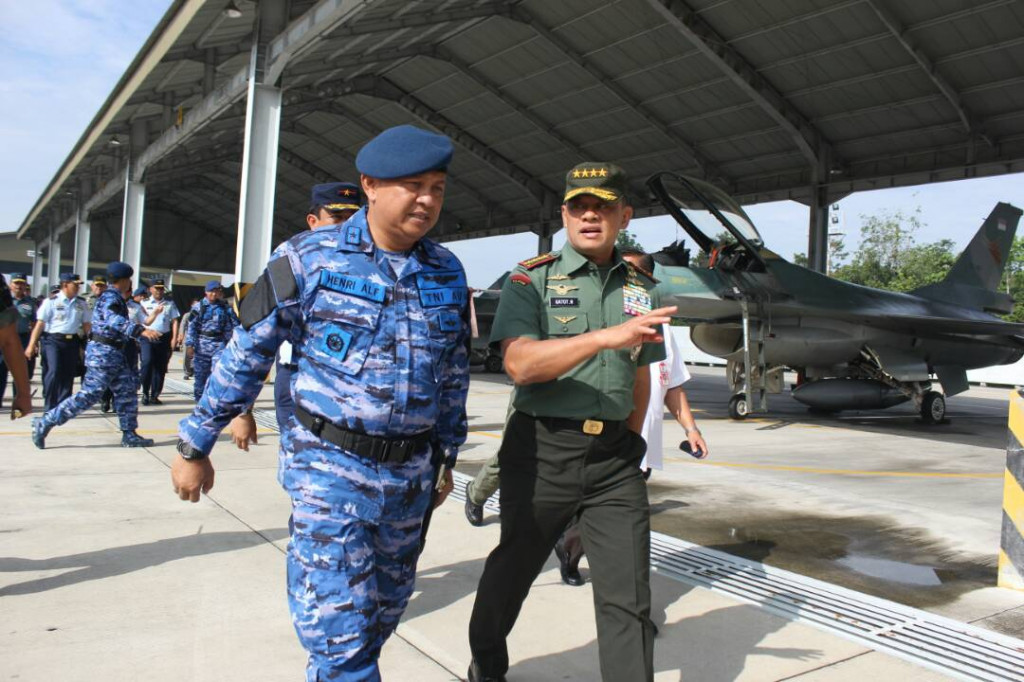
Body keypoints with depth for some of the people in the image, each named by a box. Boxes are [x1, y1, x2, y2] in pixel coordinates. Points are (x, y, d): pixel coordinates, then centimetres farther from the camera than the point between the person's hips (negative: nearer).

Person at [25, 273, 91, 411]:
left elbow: (86, 324, 12)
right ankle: (50, 408, -3)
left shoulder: (81, 303, 10)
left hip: (72, 342, 4)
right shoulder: (51, 301, -3)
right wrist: (31, 345, -10)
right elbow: (40, 324, -5)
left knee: (68, 375, 7)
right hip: (53, 340, -4)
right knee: (53, 373, -13)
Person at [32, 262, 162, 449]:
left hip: (113, 353, 10)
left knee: (126, 392, 8)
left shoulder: (115, 297, 16)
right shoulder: (110, 297, -14)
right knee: (89, 395, -9)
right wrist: (140, 330, -45)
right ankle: (44, 423, -1)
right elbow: (114, 319, -34)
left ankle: (129, 436, 10)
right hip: (104, 352, -10)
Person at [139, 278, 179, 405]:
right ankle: (145, 393, -6)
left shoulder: (170, 303, 11)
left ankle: (154, 395, 12)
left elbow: (174, 321, 9)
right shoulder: (144, 303, 8)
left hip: (164, 338, 2)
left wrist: (174, 338, 0)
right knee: (147, 362, -18)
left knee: (160, 367, 3)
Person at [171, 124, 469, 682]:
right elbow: (247, 353, -2)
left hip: (412, 472, 5)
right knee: (340, 624, -7)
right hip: (331, 466, -5)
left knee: (387, 608, 18)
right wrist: (195, 446, 1)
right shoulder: (308, 258, -8)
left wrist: (446, 458, 18)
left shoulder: (449, 274, 5)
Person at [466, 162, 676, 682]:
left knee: (629, 595, 1)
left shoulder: (640, 288, 10)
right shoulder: (532, 279, -3)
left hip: (614, 455, 3)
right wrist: (605, 337, -27)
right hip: (543, 449, -2)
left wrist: (628, 441, 15)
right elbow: (520, 363, -19)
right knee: (514, 565, 15)